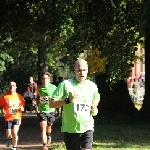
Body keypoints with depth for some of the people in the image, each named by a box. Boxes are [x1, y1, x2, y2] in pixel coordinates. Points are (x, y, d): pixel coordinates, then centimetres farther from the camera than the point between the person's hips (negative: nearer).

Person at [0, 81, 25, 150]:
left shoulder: (19, 96, 2)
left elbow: (22, 105, 14)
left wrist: (22, 108, -2)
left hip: (17, 117, 0)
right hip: (8, 118, 0)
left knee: (14, 132, -14)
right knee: (8, 135, 2)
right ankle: (10, 138, 40)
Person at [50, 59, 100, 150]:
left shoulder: (92, 86, 6)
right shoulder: (66, 84, -6)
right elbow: (51, 104, -9)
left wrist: (94, 109, 6)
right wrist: (68, 100, -21)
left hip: (87, 128, 1)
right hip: (70, 129, -1)